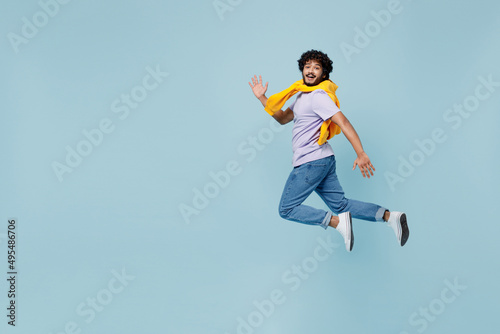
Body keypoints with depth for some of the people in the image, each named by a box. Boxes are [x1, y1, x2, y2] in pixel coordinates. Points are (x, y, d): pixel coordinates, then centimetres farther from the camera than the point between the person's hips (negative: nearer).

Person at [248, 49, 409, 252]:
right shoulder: (303, 95, 17)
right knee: (341, 205, 10)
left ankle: (337, 222, -11)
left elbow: (344, 123, -24)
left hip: (312, 162, -9)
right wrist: (262, 98, 15)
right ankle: (390, 216, 6)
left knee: (287, 209, -1)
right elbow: (283, 119, 23)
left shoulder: (318, 96, -14)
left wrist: (361, 154, -35)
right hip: (322, 161, 9)